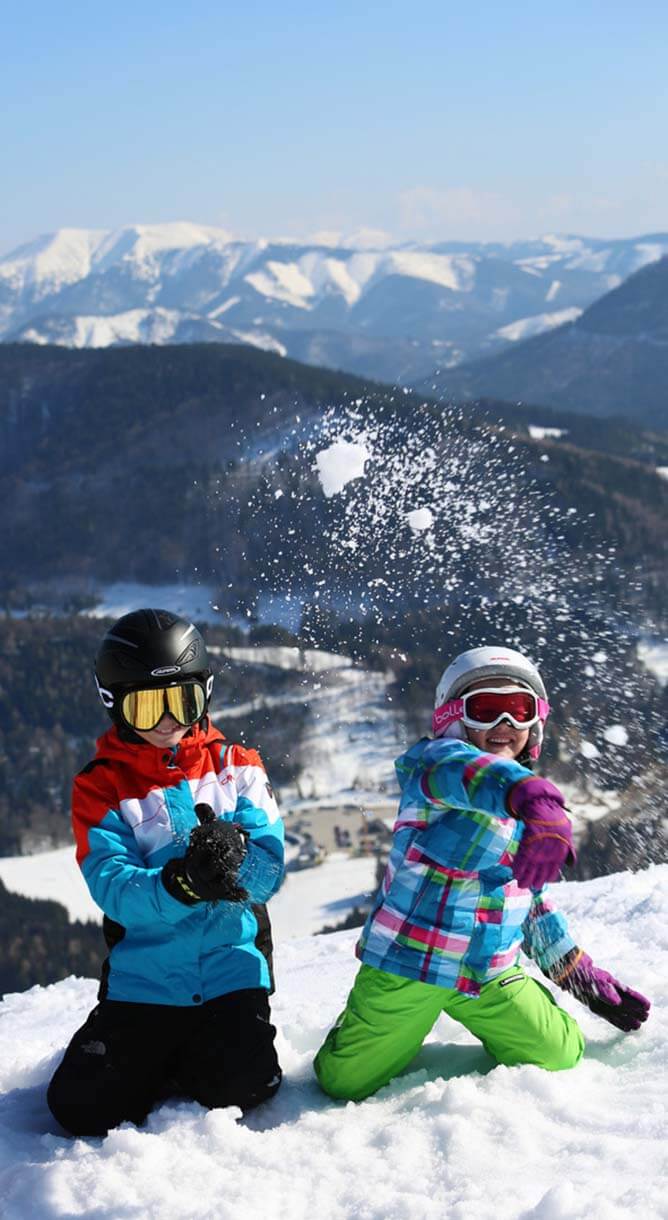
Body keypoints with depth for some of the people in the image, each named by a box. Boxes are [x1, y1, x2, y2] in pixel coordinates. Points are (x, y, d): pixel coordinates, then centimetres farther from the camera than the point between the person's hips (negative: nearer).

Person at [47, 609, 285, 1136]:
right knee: (84, 1109, -12)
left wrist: (235, 855, -34)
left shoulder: (237, 768, 3)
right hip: (143, 979, 0)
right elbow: (115, 891, -17)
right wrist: (181, 883, -38)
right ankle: (154, 1056, 20)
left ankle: (198, 1057, 15)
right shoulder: (100, 787, -2)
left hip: (230, 969, 0)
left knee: (240, 1090, -19)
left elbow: (270, 869, -9)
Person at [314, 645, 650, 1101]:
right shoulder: (435, 760, -13)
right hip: (407, 962, -5)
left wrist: (583, 975, 21)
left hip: (492, 975, 5)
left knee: (560, 1059, 1)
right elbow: (464, 770, -40)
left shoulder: (533, 810, 10)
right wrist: (533, 796, -62)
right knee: (347, 1084, 2)